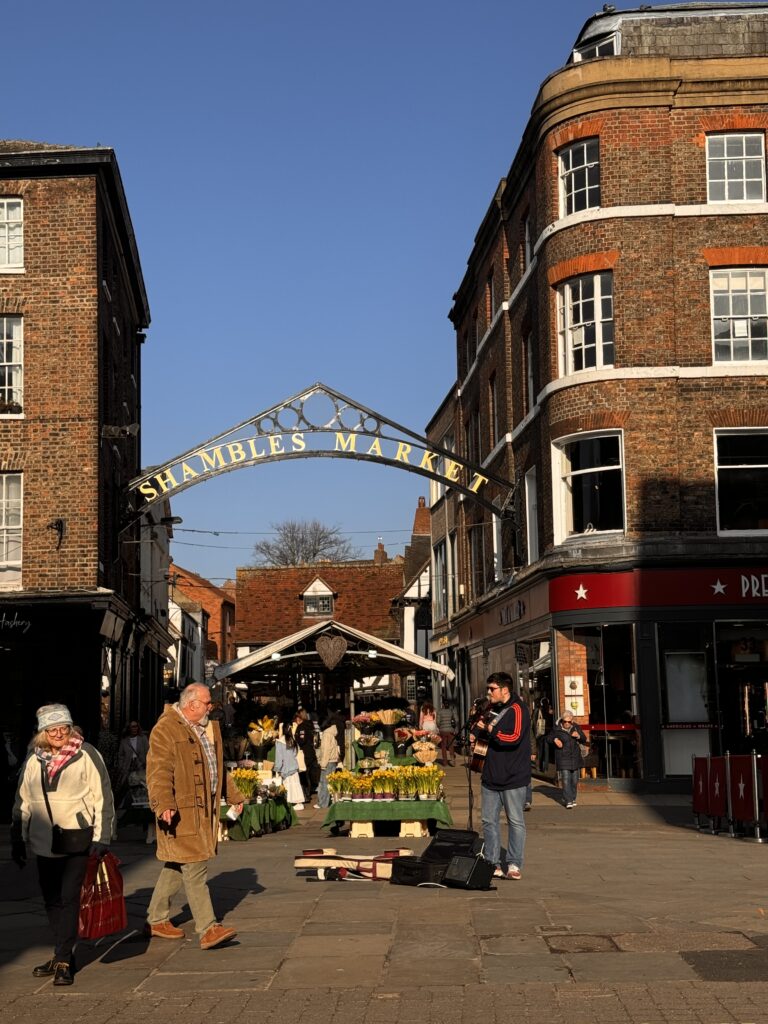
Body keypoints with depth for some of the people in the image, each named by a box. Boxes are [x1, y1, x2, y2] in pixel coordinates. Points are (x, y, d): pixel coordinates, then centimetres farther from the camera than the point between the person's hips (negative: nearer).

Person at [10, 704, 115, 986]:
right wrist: (18, 840, 14)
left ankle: (62, 960, 0)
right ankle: (63, 955, 22)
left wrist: (101, 837, -9)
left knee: (69, 899, -5)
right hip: (44, 843, 5)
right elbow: (22, 801, 16)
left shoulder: (86, 755, -5)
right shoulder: (33, 760, 8)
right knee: (51, 901, 10)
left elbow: (103, 797, -5)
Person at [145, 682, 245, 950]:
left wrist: (234, 795, 33)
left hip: (204, 809, 9)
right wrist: (164, 804, -32)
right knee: (194, 868, -9)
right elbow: (159, 771, -21)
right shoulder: (166, 729, -12)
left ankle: (156, 921, 26)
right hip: (181, 810, -9)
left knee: (176, 867, 15)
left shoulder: (209, 727, 17)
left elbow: (217, 766, 30)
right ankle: (208, 929, -9)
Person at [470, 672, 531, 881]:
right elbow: (478, 727, 32)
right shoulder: (492, 710, 15)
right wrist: (475, 732, 9)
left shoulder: (517, 710, -10)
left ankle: (514, 865, 2)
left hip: (513, 777, -8)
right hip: (491, 775, 8)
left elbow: (514, 738, -23)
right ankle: (492, 863, 13)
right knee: (489, 820, 7)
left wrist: (490, 730, -12)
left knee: (515, 821, -1)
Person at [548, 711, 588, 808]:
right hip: (562, 758, -4)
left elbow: (584, 740, 9)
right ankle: (568, 801, -10)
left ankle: (572, 798, 25)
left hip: (575, 757, 4)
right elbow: (549, 738, 8)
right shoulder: (557, 729, -6)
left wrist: (578, 736, -11)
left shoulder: (576, 728, 2)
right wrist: (555, 739, -14)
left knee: (574, 780, 9)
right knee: (566, 779, -11)